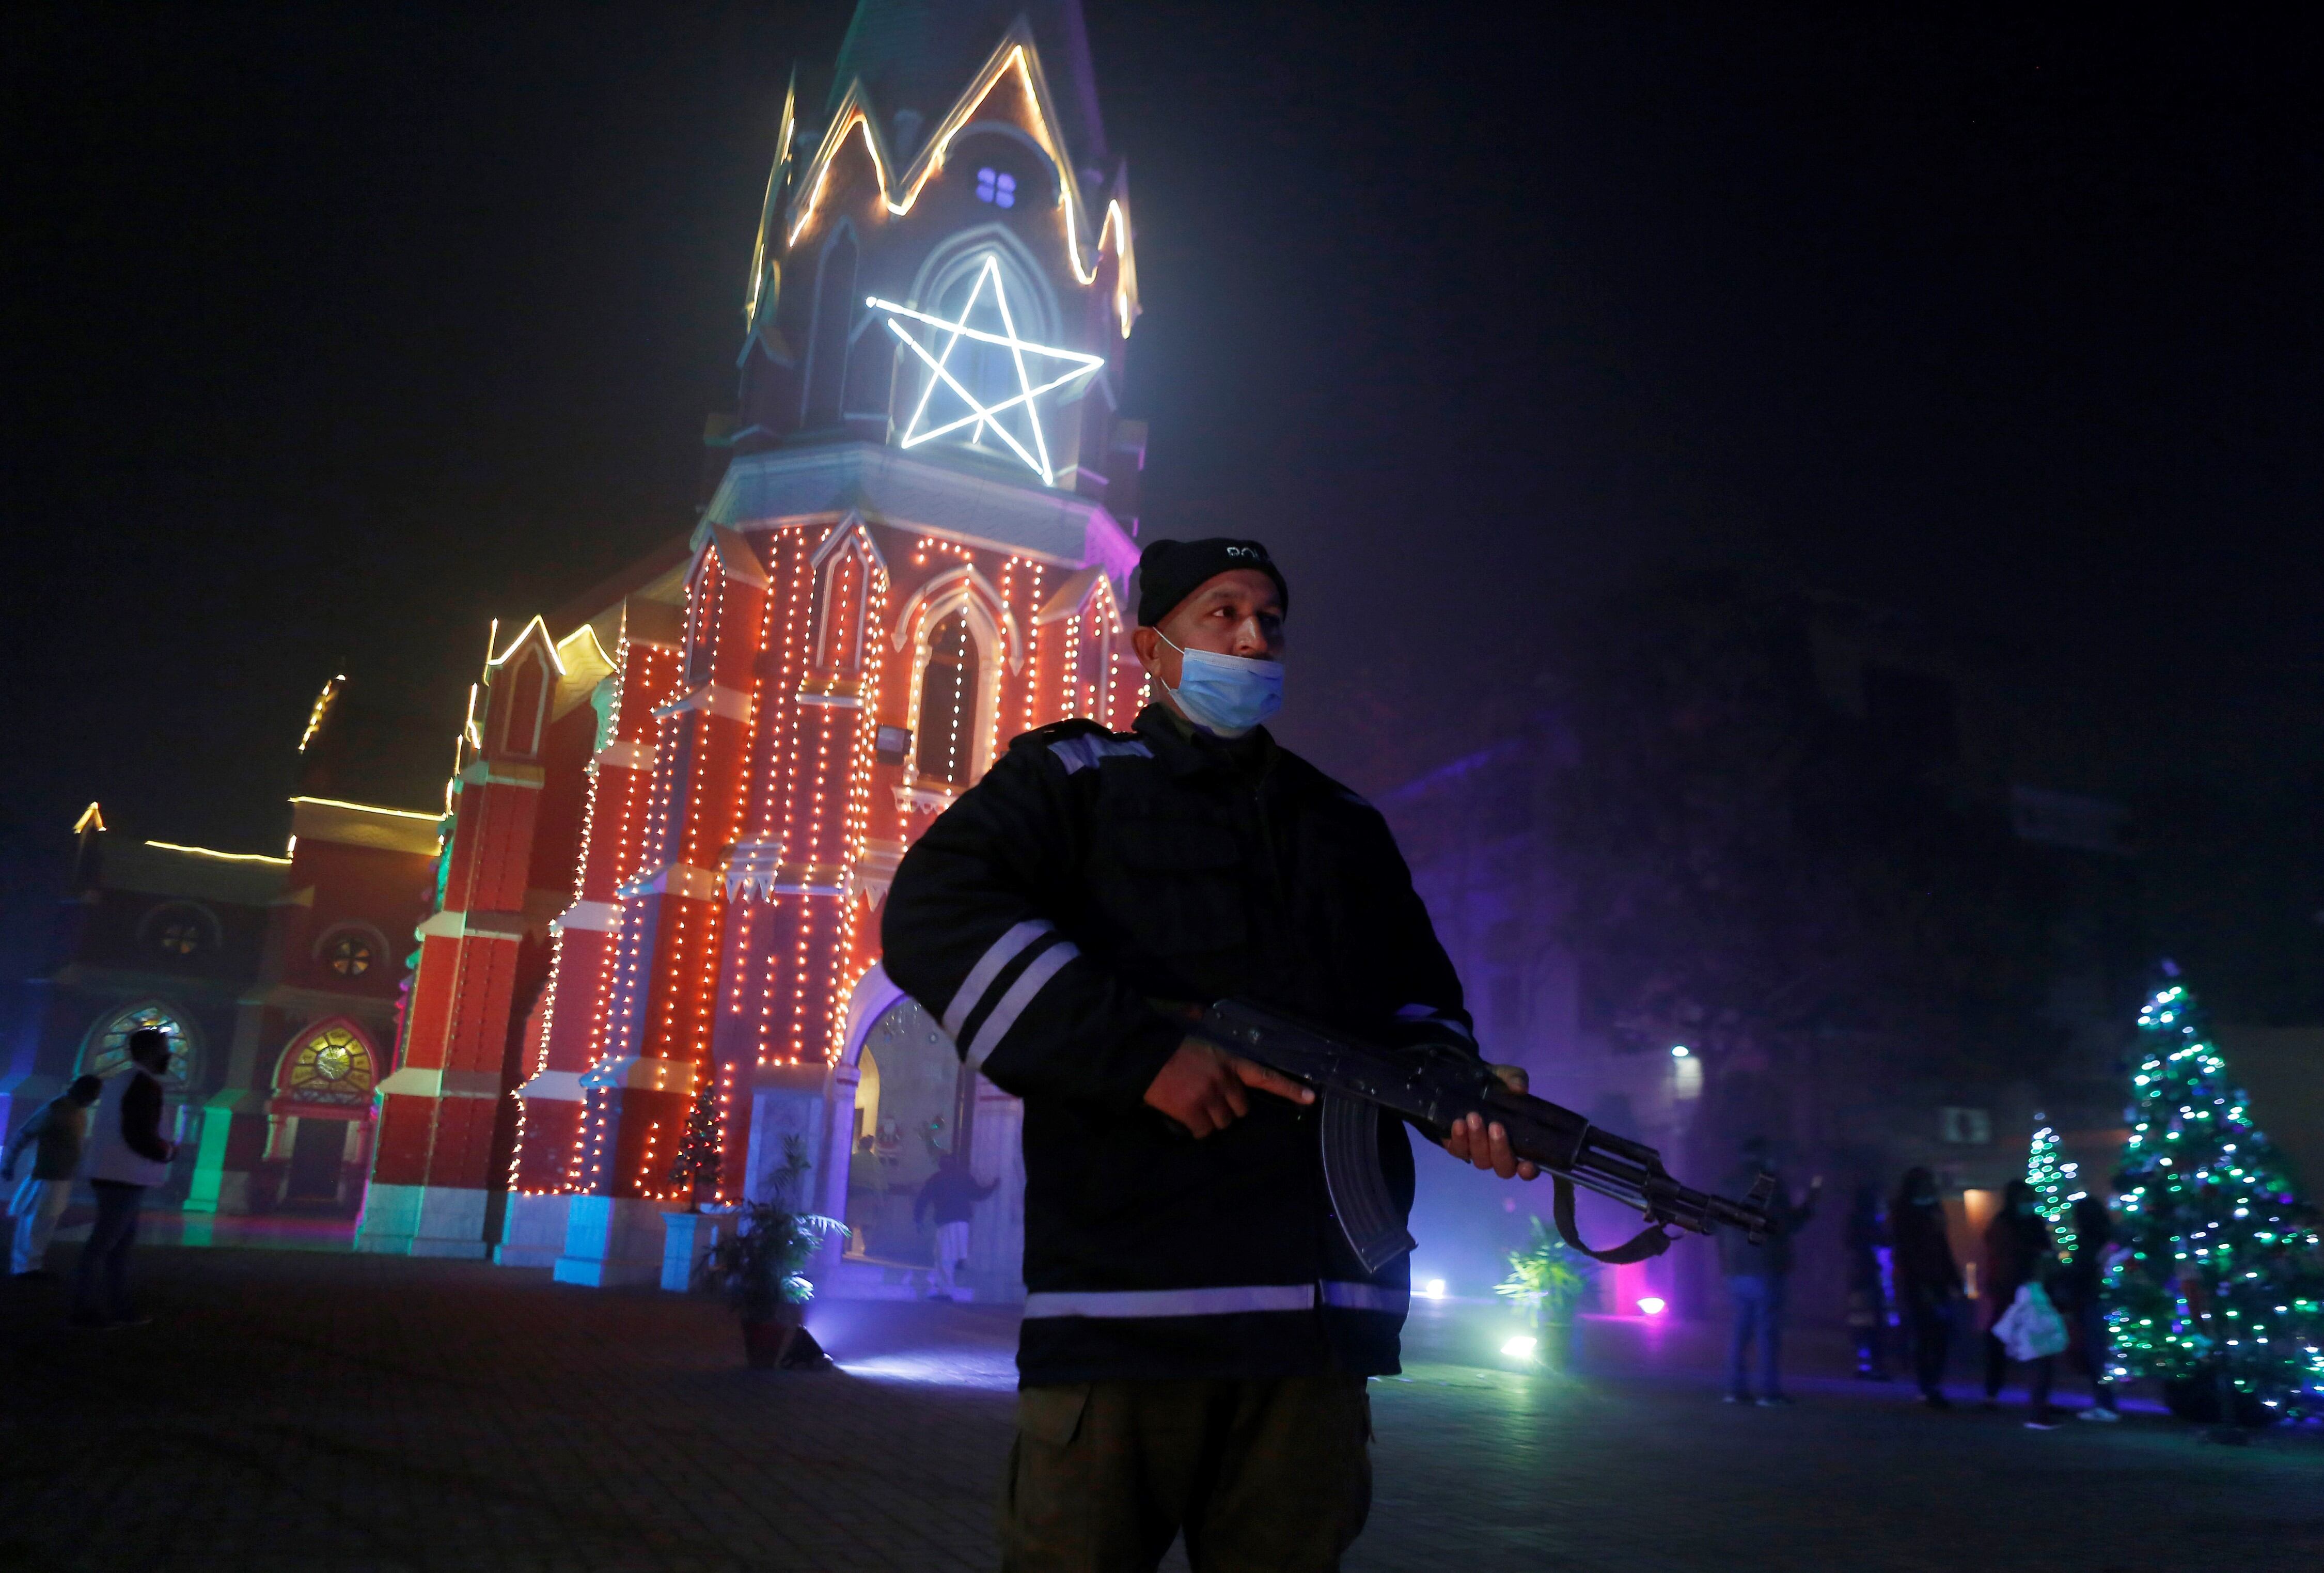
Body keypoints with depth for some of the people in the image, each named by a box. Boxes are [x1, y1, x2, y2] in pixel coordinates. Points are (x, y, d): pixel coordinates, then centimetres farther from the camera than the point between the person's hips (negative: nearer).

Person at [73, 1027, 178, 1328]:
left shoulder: (120, 1081, 16)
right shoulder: (146, 1085, -16)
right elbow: (140, 1136, -22)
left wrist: (162, 1147, 15)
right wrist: (169, 1151, -5)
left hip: (113, 1174, 10)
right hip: (126, 1178, -10)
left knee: (120, 1243, 14)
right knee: (103, 1244, -4)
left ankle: (118, 1309, 18)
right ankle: (86, 1311, 0)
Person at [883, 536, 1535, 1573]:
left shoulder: (1348, 825, 24)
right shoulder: (1076, 778, 8)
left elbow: (1420, 1002, 26)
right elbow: (934, 916, -8)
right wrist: (1142, 1055, -17)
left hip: (1324, 1296, 5)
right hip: (1122, 1288, -4)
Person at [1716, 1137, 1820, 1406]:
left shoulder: (1729, 1185, 12)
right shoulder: (1771, 1182, -8)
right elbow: (1789, 1224, -7)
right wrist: (1811, 1200, 5)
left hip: (1736, 1269, 6)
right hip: (1766, 1268, -6)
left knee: (1740, 1328, 8)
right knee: (1769, 1330, -3)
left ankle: (1736, 1389, 5)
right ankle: (1770, 1392, -5)